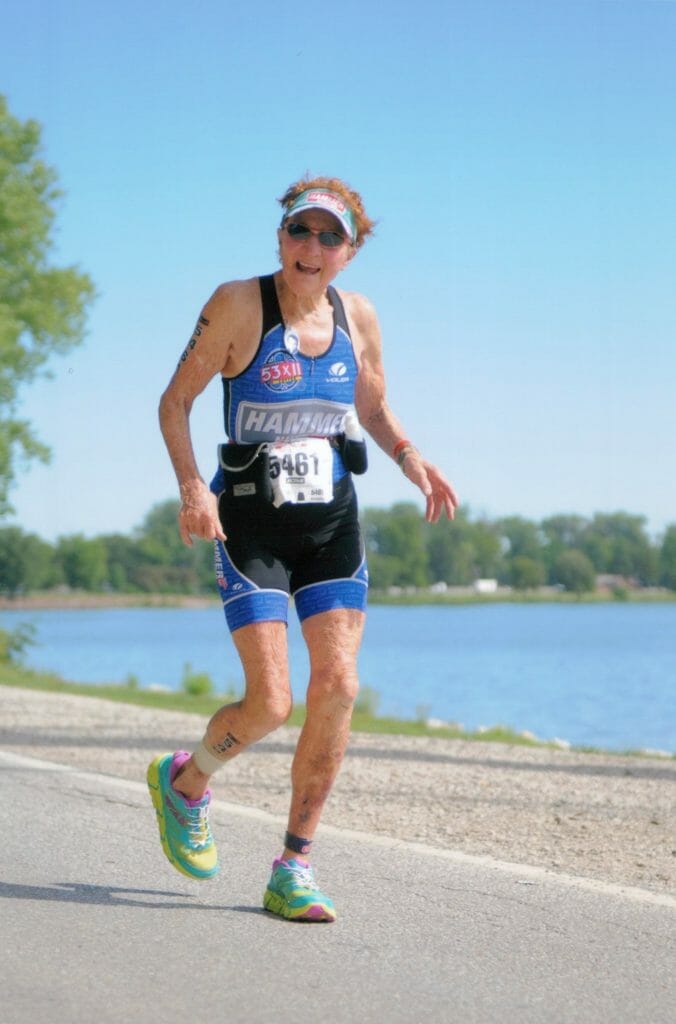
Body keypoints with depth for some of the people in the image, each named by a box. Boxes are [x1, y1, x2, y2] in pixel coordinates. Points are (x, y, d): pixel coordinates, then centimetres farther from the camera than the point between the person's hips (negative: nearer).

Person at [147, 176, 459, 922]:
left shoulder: (357, 316, 4)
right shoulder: (238, 305, -10)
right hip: (251, 525, -4)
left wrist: (410, 458, 0)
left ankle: (294, 869, 3)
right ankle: (186, 782, 23)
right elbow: (175, 399, -5)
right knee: (270, 702, -11)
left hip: (333, 525, 4)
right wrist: (191, 486, -18)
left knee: (337, 687, -9)